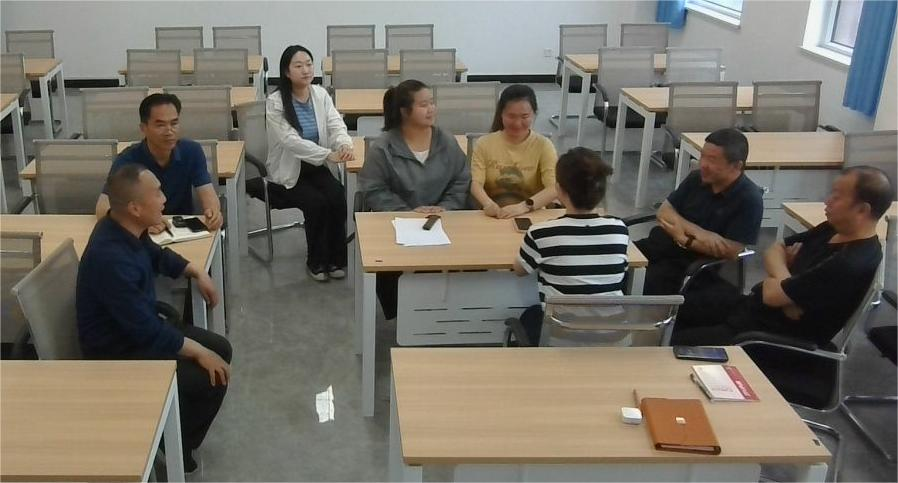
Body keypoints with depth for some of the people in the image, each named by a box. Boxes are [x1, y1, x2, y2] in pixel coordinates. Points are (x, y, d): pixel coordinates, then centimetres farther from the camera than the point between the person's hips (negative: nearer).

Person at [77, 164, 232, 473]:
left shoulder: (126, 229, -6)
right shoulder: (111, 259, -35)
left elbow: (157, 255, 19)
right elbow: (148, 331, -30)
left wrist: (197, 272, 10)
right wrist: (198, 352, -21)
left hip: (138, 328, 10)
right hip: (118, 352, -10)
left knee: (221, 349, 9)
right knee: (213, 380, -15)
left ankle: (177, 435, 24)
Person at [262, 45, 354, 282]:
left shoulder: (321, 94, 2)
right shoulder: (275, 102, -12)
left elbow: (336, 124, -7)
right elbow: (291, 140, -23)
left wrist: (344, 144, -31)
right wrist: (328, 154, -34)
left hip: (319, 168, 4)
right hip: (289, 173, -4)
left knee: (338, 198, -23)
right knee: (316, 202, -27)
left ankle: (336, 258, -4)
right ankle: (316, 261, -4)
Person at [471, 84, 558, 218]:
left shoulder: (543, 145, 1)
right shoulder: (484, 143, 6)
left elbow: (554, 188, -11)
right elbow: (476, 184, -6)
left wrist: (525, 206, -29)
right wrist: (488, 204, -28)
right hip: (493, 216, 1)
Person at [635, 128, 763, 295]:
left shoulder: (749, 200, -13)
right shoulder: (697, 178, 5)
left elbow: (732, 251, -18)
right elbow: (664, 212, 3)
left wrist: (685, 239, -12)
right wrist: (698, 232, -15)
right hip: (667, 244, 6)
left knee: (657, 277, -32)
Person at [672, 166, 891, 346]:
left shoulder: (851, 265, -29)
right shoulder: (834, 230, 2)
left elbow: (773, 294, -26)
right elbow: (775, 251, 9)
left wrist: (774, 280, -3)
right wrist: (782, 276, -13)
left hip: (777, 336, -10)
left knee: (681, 345, -11)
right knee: (681, 305, 17)